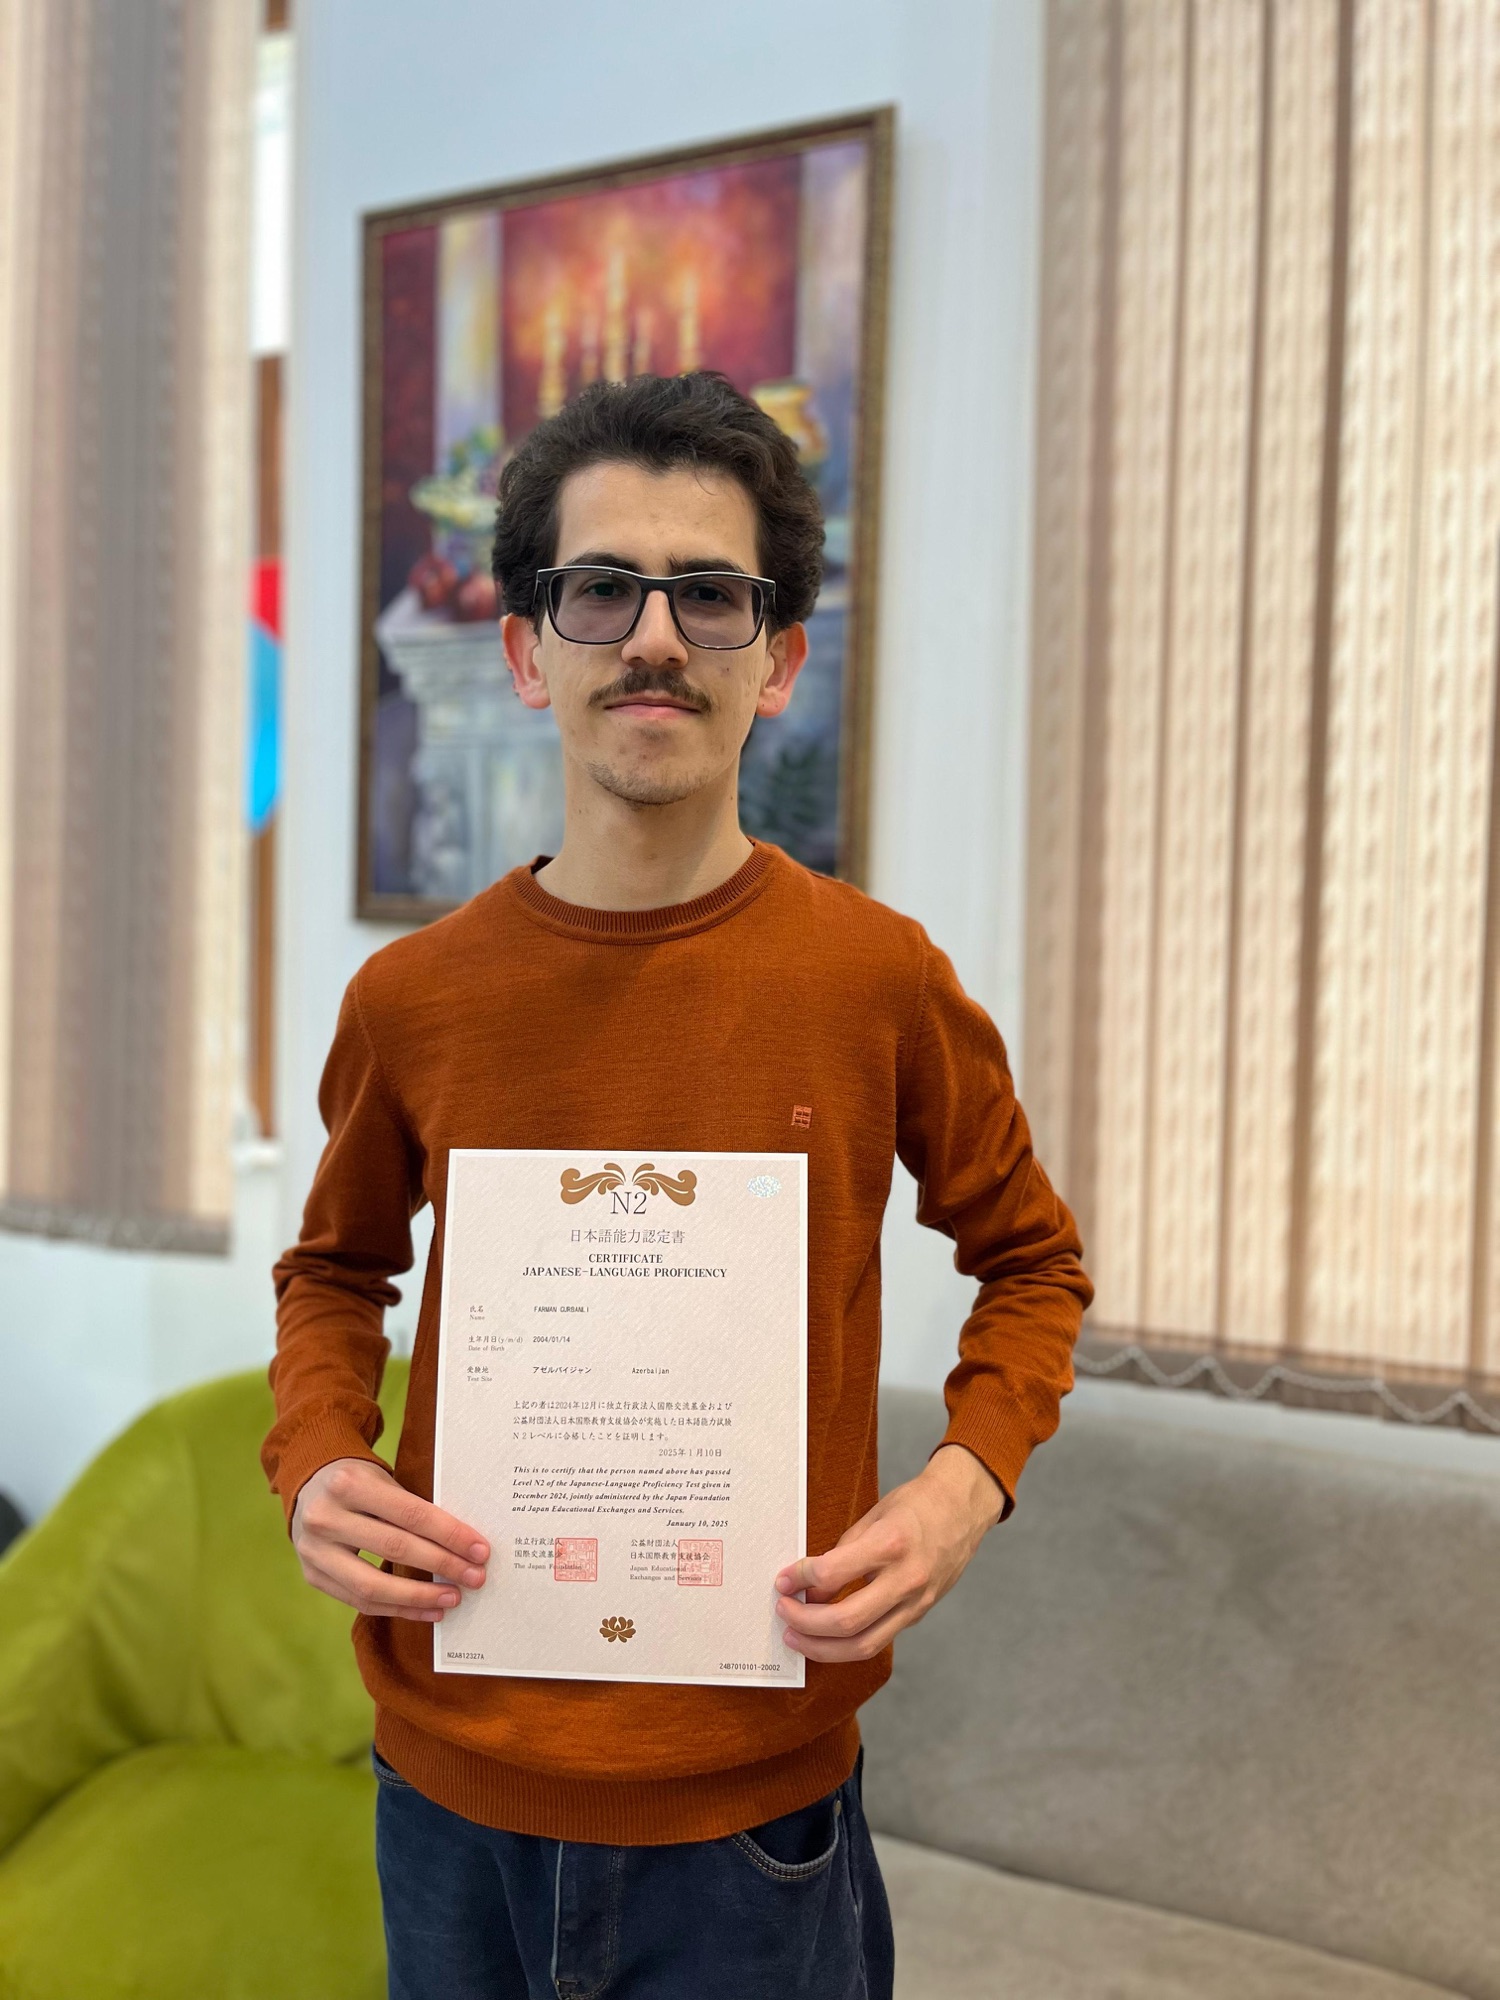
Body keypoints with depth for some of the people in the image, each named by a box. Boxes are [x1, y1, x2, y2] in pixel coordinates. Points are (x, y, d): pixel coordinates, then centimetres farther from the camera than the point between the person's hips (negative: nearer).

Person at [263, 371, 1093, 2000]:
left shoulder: (875, 978, -10)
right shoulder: (414, 1000, -6)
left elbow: (1031, 1255, 5)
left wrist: (967, 1477, -11)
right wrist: (314, 1463, -6)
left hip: (750, 1802, -2)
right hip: (453, 1784, 2)